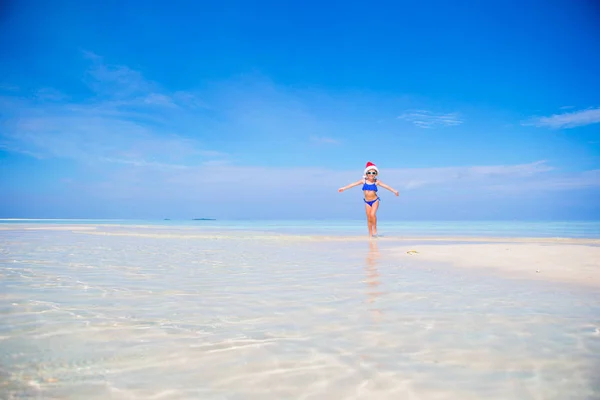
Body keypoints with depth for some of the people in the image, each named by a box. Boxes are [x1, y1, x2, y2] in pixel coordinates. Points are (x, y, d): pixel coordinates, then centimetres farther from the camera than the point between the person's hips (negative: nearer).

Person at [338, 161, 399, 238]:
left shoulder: (376, 182, -6)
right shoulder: (364, 181, -3)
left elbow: (385, 186, -12)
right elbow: (354, 184, -1)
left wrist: (394, 191, -23)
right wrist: (344, 188, 1)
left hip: (375, 201, -2)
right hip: (367, 202, 2)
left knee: (372, 214, -22)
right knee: (369, 218, 5)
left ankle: (375, 229, 1)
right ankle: (370, 234, 16)